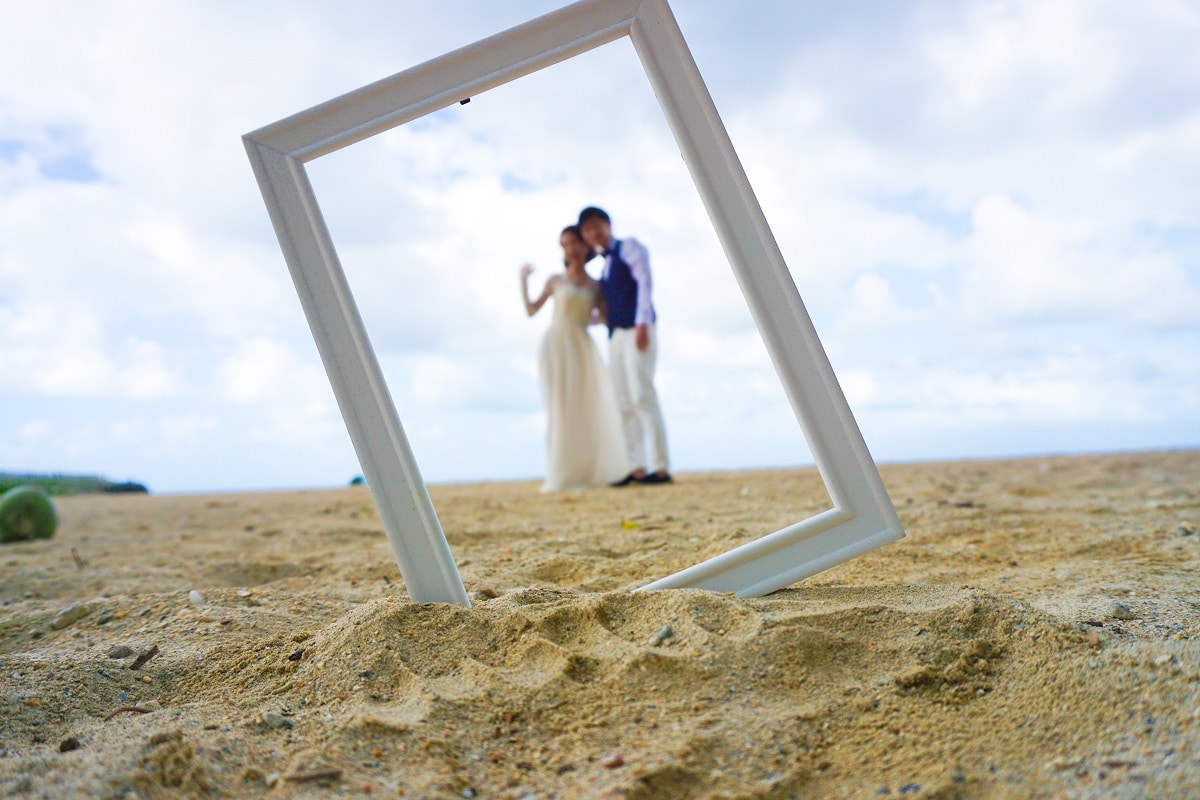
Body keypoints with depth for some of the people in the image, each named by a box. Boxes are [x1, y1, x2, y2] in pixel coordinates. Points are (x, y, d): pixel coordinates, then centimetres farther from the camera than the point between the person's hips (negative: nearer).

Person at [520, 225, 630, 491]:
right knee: (560, 407, -5)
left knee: (591, 405, -7)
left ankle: (593, 471, -2)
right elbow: (531, 310, 10)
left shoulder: (595, 286, 13)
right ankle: (562, 474, -5)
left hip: (582, 347, 1)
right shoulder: (555, 281, 13)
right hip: (556, 344, -1)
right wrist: (524, 279, 6)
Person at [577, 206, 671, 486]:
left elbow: (644, 281, -9)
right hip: (616, 335, 8)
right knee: (624, 403, 2)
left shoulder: (629, 247, 4)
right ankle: (637, 468, 2)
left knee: (642, 396, -14)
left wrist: (642, 323, -20)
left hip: (636, 330, -8)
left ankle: (660, 467, -14)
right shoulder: (605, 267, 24)